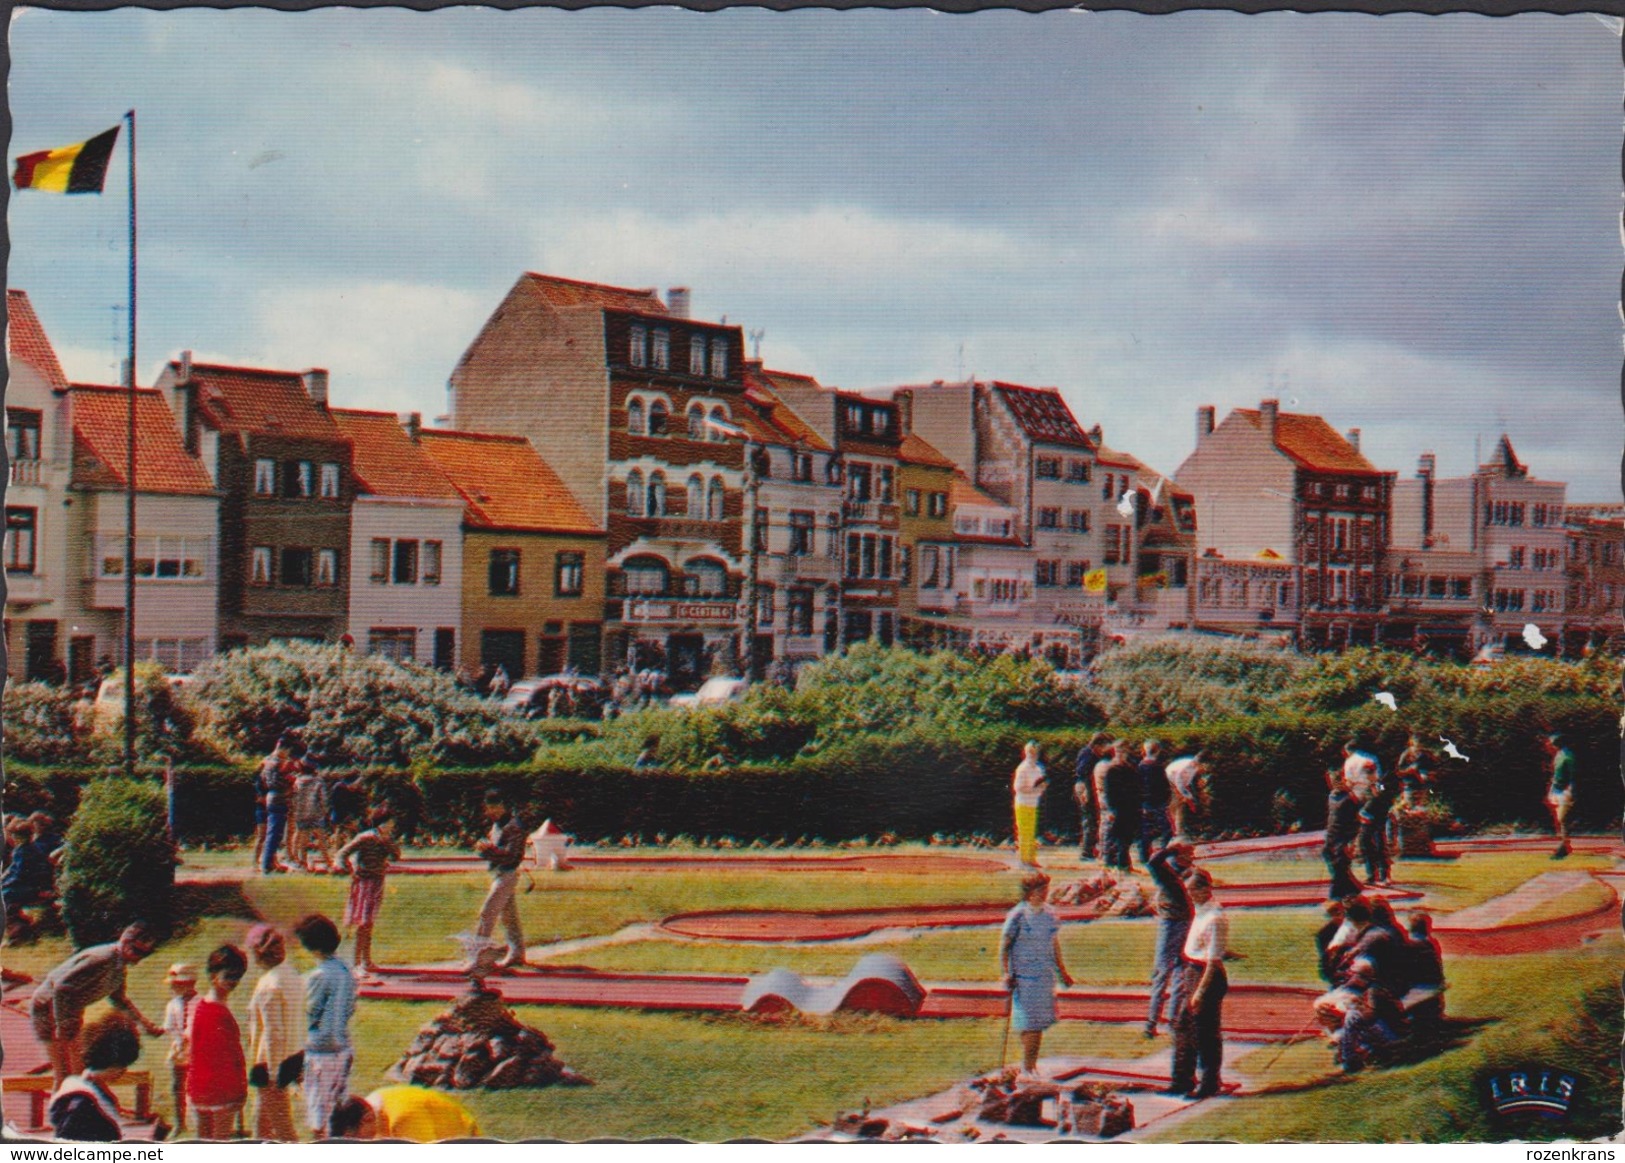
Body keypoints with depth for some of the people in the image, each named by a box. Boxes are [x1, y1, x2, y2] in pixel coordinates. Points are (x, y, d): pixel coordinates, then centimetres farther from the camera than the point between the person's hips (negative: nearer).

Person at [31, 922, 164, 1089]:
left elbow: (119, 999, 19)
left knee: (79, 1072, 13)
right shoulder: (101, 959, -29)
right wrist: (61, 1026, -29)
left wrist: (145, 1025, 15)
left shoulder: (120, 966, 1)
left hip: (72, 1011, 10)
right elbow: (61, 987, -32)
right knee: (65, 1075, -12)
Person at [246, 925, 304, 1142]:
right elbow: (297, 1021, 10)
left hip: (272, 1061, -9)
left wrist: (271, 1072, -18)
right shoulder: (293, 974, 4)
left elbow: (272, 1033, -23)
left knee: (282, 1128, 0)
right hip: (293, 1057, 9)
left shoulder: (268, 986, -22)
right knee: (262, 1119, 23)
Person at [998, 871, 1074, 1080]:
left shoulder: (1050, 914, 8)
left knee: (1041, 1021, 8)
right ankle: (1027, 1067, 2)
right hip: (1024, 976, -6)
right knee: (1029, 1022, -7)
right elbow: (1004, 945, -7)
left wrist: (1061, 971, 22)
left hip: (1045, 975, 6)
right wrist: (1006, 974, -12)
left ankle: (1032, 1064, 18)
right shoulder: (1018, 915, -10)